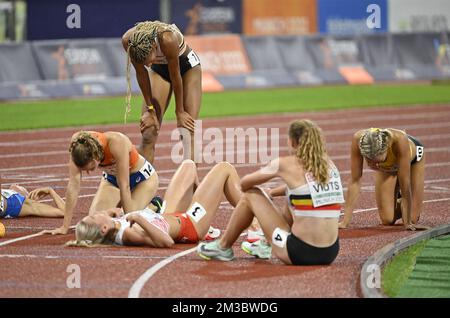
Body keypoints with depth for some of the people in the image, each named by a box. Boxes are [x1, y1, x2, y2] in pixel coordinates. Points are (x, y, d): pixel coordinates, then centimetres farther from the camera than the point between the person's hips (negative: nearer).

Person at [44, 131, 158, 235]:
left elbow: (124, 186, -35)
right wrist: (65, 227, -27)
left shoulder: (116, 143, -40)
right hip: (112, 178, 4)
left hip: (142, 178, -4)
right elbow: (74, 184, -27)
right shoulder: (78, 144, -30)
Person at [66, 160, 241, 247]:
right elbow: (167, 242, -50)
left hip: (169, 217, 8)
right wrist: (139, 219, -53)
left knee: (188, 165, 29)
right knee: (225, 169, 3)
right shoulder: (128, 234, -43)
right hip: (191, 225, -8)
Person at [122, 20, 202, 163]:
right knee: (148, 133, -7)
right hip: (159, 69, 3)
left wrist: (180, 112, -15)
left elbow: (175, 77, -26)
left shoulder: (167, 39, -40)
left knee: (188, 132, -12)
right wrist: (150, 109, -10)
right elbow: (141, 73, -15)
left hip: (186, 66, -3)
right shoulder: (128, 41, -30)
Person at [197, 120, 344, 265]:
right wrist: (270, 193, 36)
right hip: (330, 254, 6)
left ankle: (223, 247, 29)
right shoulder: (329, 164, 8)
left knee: (252, 195, 12)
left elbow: (245, 183, 9)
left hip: (301, 253, -6)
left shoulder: (286, 164, -6)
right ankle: (267, 246, 51)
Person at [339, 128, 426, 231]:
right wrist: (345, 221, -32)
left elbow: (405, 183, -40)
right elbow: (355, 181, -32)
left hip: (412, 157, -2)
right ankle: (398, 202, 28)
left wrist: (408, 222, -35)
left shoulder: (399, 140, -46)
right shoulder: (358, 140, -40)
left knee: (412, 218, -7)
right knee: (387, 220, -5)